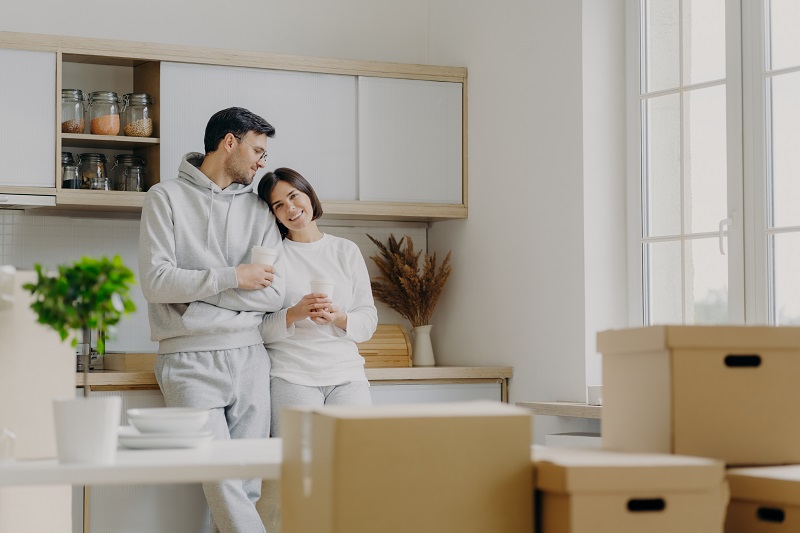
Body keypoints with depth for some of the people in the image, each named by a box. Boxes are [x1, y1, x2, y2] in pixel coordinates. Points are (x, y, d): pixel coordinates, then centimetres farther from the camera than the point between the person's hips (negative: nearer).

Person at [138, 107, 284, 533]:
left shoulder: (258, 210, 14)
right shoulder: (166, 197, 4)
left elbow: (273, 293, 3)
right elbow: (156, 282, -8)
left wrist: (195, 288, -5)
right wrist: (232, 278, -7)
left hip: (248, 357, 4)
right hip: (190, 361, -4)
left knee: (247, 484, 0)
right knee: (220, 480, -14)